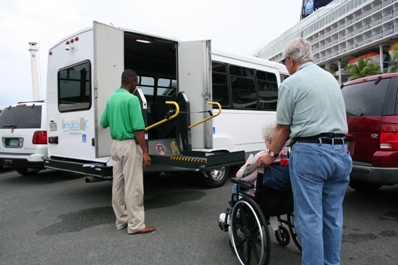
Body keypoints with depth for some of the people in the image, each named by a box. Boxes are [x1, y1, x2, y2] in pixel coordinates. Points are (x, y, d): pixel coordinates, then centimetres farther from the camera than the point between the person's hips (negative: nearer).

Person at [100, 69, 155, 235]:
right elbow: (138, 129, -20)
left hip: (115, 144, 9)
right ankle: (136, 225, 4)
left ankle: (121, 220, 25)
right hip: (130, 145, -9)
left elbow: (103, 123, 19)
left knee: (118, 184, 14)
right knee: (133, 185, -3)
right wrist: (145, 152, -18)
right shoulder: (132, 99, -15)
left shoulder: (111, 98, 10)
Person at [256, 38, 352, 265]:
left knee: (309, 218, 1)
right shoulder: (331, 78, 18)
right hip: (341, 152, 8)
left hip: (310, 153, -7)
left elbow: (283, 128, -2)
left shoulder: (291, 83, -4)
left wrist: (272, 155, 12)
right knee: (333, 216, 15)